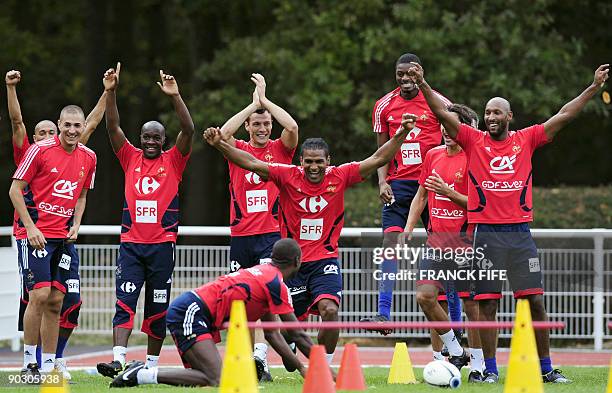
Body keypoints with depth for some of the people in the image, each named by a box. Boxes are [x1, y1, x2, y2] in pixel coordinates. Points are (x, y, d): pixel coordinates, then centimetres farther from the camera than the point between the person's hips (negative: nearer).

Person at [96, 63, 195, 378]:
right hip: (131, 243, 1)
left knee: (158, 307, 6)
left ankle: (151, 364, 16)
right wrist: (110, 92, -11)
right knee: (125, 301, -11)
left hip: (162, 244, 0)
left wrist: (175, 96, -19)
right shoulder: (131, 159, 9)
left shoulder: (173, 161, 5)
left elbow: (188, 130, -8)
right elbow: (112, 127, 1)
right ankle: (118, 361, -21)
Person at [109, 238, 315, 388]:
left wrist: (301, 368, 21)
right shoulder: (277, 284, -8)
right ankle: (141, 375, -21)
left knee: (206, 376, 8)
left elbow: (272, 334, 23)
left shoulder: (264, 273, 21)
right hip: (189, 313, -10)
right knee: (215, 381, -21)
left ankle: (141, 371, 4)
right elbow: (298, 335, -4)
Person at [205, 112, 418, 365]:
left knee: (330, 311, -22)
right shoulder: (288, 177, -6)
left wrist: (401, 135, -14)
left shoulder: (339, 177, -3)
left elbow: (378, 159, -3)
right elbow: (251, 163, -10)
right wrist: (219, 144, -21)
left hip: (325, 261, 0)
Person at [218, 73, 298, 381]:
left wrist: (265, 100, -6)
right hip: (240, 235, 3)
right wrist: (253, 104, -8)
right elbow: (223, 133, -11)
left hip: (271, 233, -3)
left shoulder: (280, 149, 6)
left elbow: (292, 127, -12)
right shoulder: (238, 150, 9)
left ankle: (260, 356, -28)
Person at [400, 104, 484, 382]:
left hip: (465, 241, -5)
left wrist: (449, 193, -18)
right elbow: (421, 195, 20)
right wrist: (408, 229, 12)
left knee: (472, 304, -2)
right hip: (436, 239, 6)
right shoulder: (433, 155, 11)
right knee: (424, 296, -6)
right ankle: (455, 352, 11)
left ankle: (477, 366, 8)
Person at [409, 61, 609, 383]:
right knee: (487, 304, -1)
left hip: (520, 233, 1)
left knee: (535, 301, 0)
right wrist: (422, 84, -15)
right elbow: (442, 114, -4)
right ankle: (489, 369, 6)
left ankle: (545, 368, 7)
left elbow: (564, 116, 9)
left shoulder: (526, 140, 9)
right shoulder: (473, 141, 5)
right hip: (486, 233, -1)